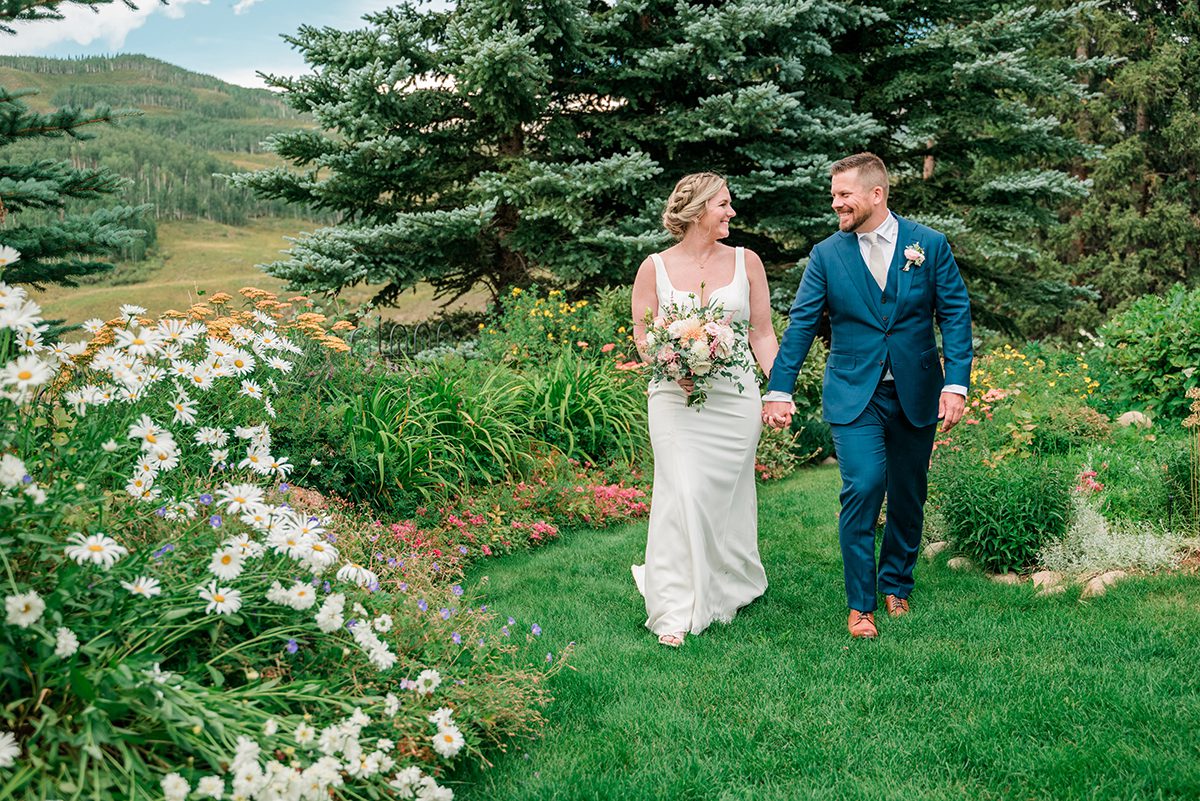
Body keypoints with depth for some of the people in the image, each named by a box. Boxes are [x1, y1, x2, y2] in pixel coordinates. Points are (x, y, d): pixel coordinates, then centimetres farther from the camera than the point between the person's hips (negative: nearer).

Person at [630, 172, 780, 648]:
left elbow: (762, 333, 9)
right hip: (676, 397, -2)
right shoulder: (654, 268, 2)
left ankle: (730, 586, 30)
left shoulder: (746, 262, 7)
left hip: (735, 397, 2)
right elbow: (643, 338, 5)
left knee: (727, 497, 8)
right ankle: (676, 611, -6)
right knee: (682, 496, -11)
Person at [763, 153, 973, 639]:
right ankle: (860, 605, -2)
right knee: (863, 489, -14)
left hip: (916, 395, 2)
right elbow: (800, 324, -1)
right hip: (854, 395, -1)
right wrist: (779, 390, -7)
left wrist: (956, 384, -10)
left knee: (908, 497, 11)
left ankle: (896, 586, 32)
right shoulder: (827, 255, 0)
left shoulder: (930, 244, 0)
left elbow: (955, 315, 0)